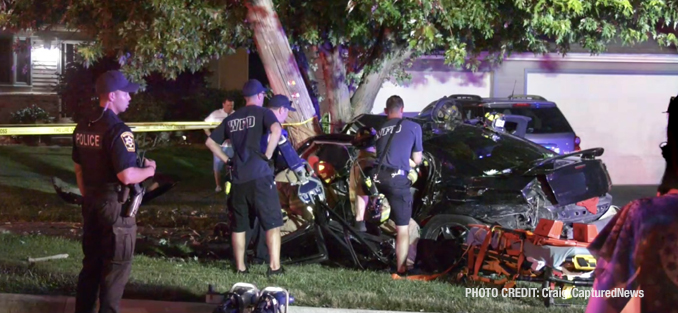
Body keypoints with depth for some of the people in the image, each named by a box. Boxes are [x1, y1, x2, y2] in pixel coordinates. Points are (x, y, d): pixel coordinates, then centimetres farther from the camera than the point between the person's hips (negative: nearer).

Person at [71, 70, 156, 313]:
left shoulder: (83, 128, 5)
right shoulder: (118, 130, -21)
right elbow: (126, 176, -25)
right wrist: (149, 170, -7)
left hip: (91, 204, 8)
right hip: (115, 206, -8)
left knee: (91, 263, 17)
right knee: (115, 269, 2)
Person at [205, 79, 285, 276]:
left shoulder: (231, 119, 15)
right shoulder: (263, 113, -1)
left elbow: (210, 142, 18)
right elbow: (276, 130, -22)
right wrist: (268, 155, -13)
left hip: (238, 178, 5)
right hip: (260, 175, -5)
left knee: (239, 225, 12)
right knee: (273, 223, -1)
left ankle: (240, 267, 13)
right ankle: (274, 266, -8)